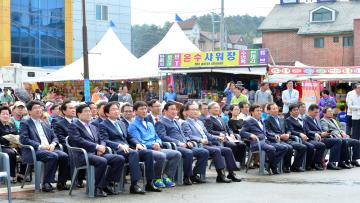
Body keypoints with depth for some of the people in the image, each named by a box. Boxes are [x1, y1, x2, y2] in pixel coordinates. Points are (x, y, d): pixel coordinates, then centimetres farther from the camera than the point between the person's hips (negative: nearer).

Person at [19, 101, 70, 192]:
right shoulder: (25, 123, 6)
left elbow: (54, 137, 22)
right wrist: (40, 146, -17)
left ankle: (61, 183, -11)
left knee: (64, 156, -22)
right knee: (53, 156, -33)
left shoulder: (45, 124, 26)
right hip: (34, 151, -6)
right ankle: (46, 183, -25)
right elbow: (24, 140, -8)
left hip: (49, 149, 6)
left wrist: (53, 144, -3)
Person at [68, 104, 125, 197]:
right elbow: (79, 141, -11)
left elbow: (101, 140, 24)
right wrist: (97, 146, -16)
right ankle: (96, 188, -19)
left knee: (120, 159, -14)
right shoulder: (74, 126, 4)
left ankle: (105, 185, -8)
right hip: (84, 154, -7)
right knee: (102, 161, -36)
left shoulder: (93, 127, 29)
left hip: (97, 153, 8)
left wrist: (102, 147, -2)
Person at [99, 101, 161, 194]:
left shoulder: (121, 123, 29)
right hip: (116, 151, -7)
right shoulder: (103, 125, 6)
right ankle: (134, 185, -39)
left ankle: (149, 183, -18)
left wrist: (137, 144, 3)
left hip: (127, 149, 7)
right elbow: (105, 141, -8)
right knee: (134, 153, -36)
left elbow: (130, 137, 26)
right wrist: (120, 145, -23)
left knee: (148, 152, -18)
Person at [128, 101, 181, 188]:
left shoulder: (150, 124, 26)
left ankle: (166, 176, -7)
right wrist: (152, 145, -19)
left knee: (177, 154, -13)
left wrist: (158, 143, -1)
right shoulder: (133, 125, 1)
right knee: (161, 156, -35)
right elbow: (138, 142, -9)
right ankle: (157, 179, -15)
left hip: (156, 149, 7)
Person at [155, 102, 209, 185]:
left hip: (184, 145, 9)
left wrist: (188, 141, 8)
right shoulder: (160, 122, 2)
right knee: (188, 153, -36)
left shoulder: (175, 122, 30)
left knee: (204, 152, -7)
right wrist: (178, 143, -18)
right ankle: (187, 177, -21)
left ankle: (195, 175, -5)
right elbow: (163, 137, -12)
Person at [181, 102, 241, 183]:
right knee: (216, 150, -31)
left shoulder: (200, 122, 28)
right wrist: (200, 140, -28)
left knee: (228, 150, -5)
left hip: (208, 144, 8)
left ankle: (231, 173, -3)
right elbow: (189, 136, -13)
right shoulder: (185, 124, 1)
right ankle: (220, 175, -32)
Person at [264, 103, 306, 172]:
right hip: (276, 140, -7)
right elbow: (269, 133, -8)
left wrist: (287, 134, -2)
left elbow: (287, 130, 22)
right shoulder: (267, 120, 4)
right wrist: (280, 136, -19)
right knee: (289, 148, -34)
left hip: (286, 139, 7)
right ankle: (286, 167, -15)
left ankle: (295, 166, -1)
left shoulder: (281, 120, 26)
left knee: (303, 147, -10)